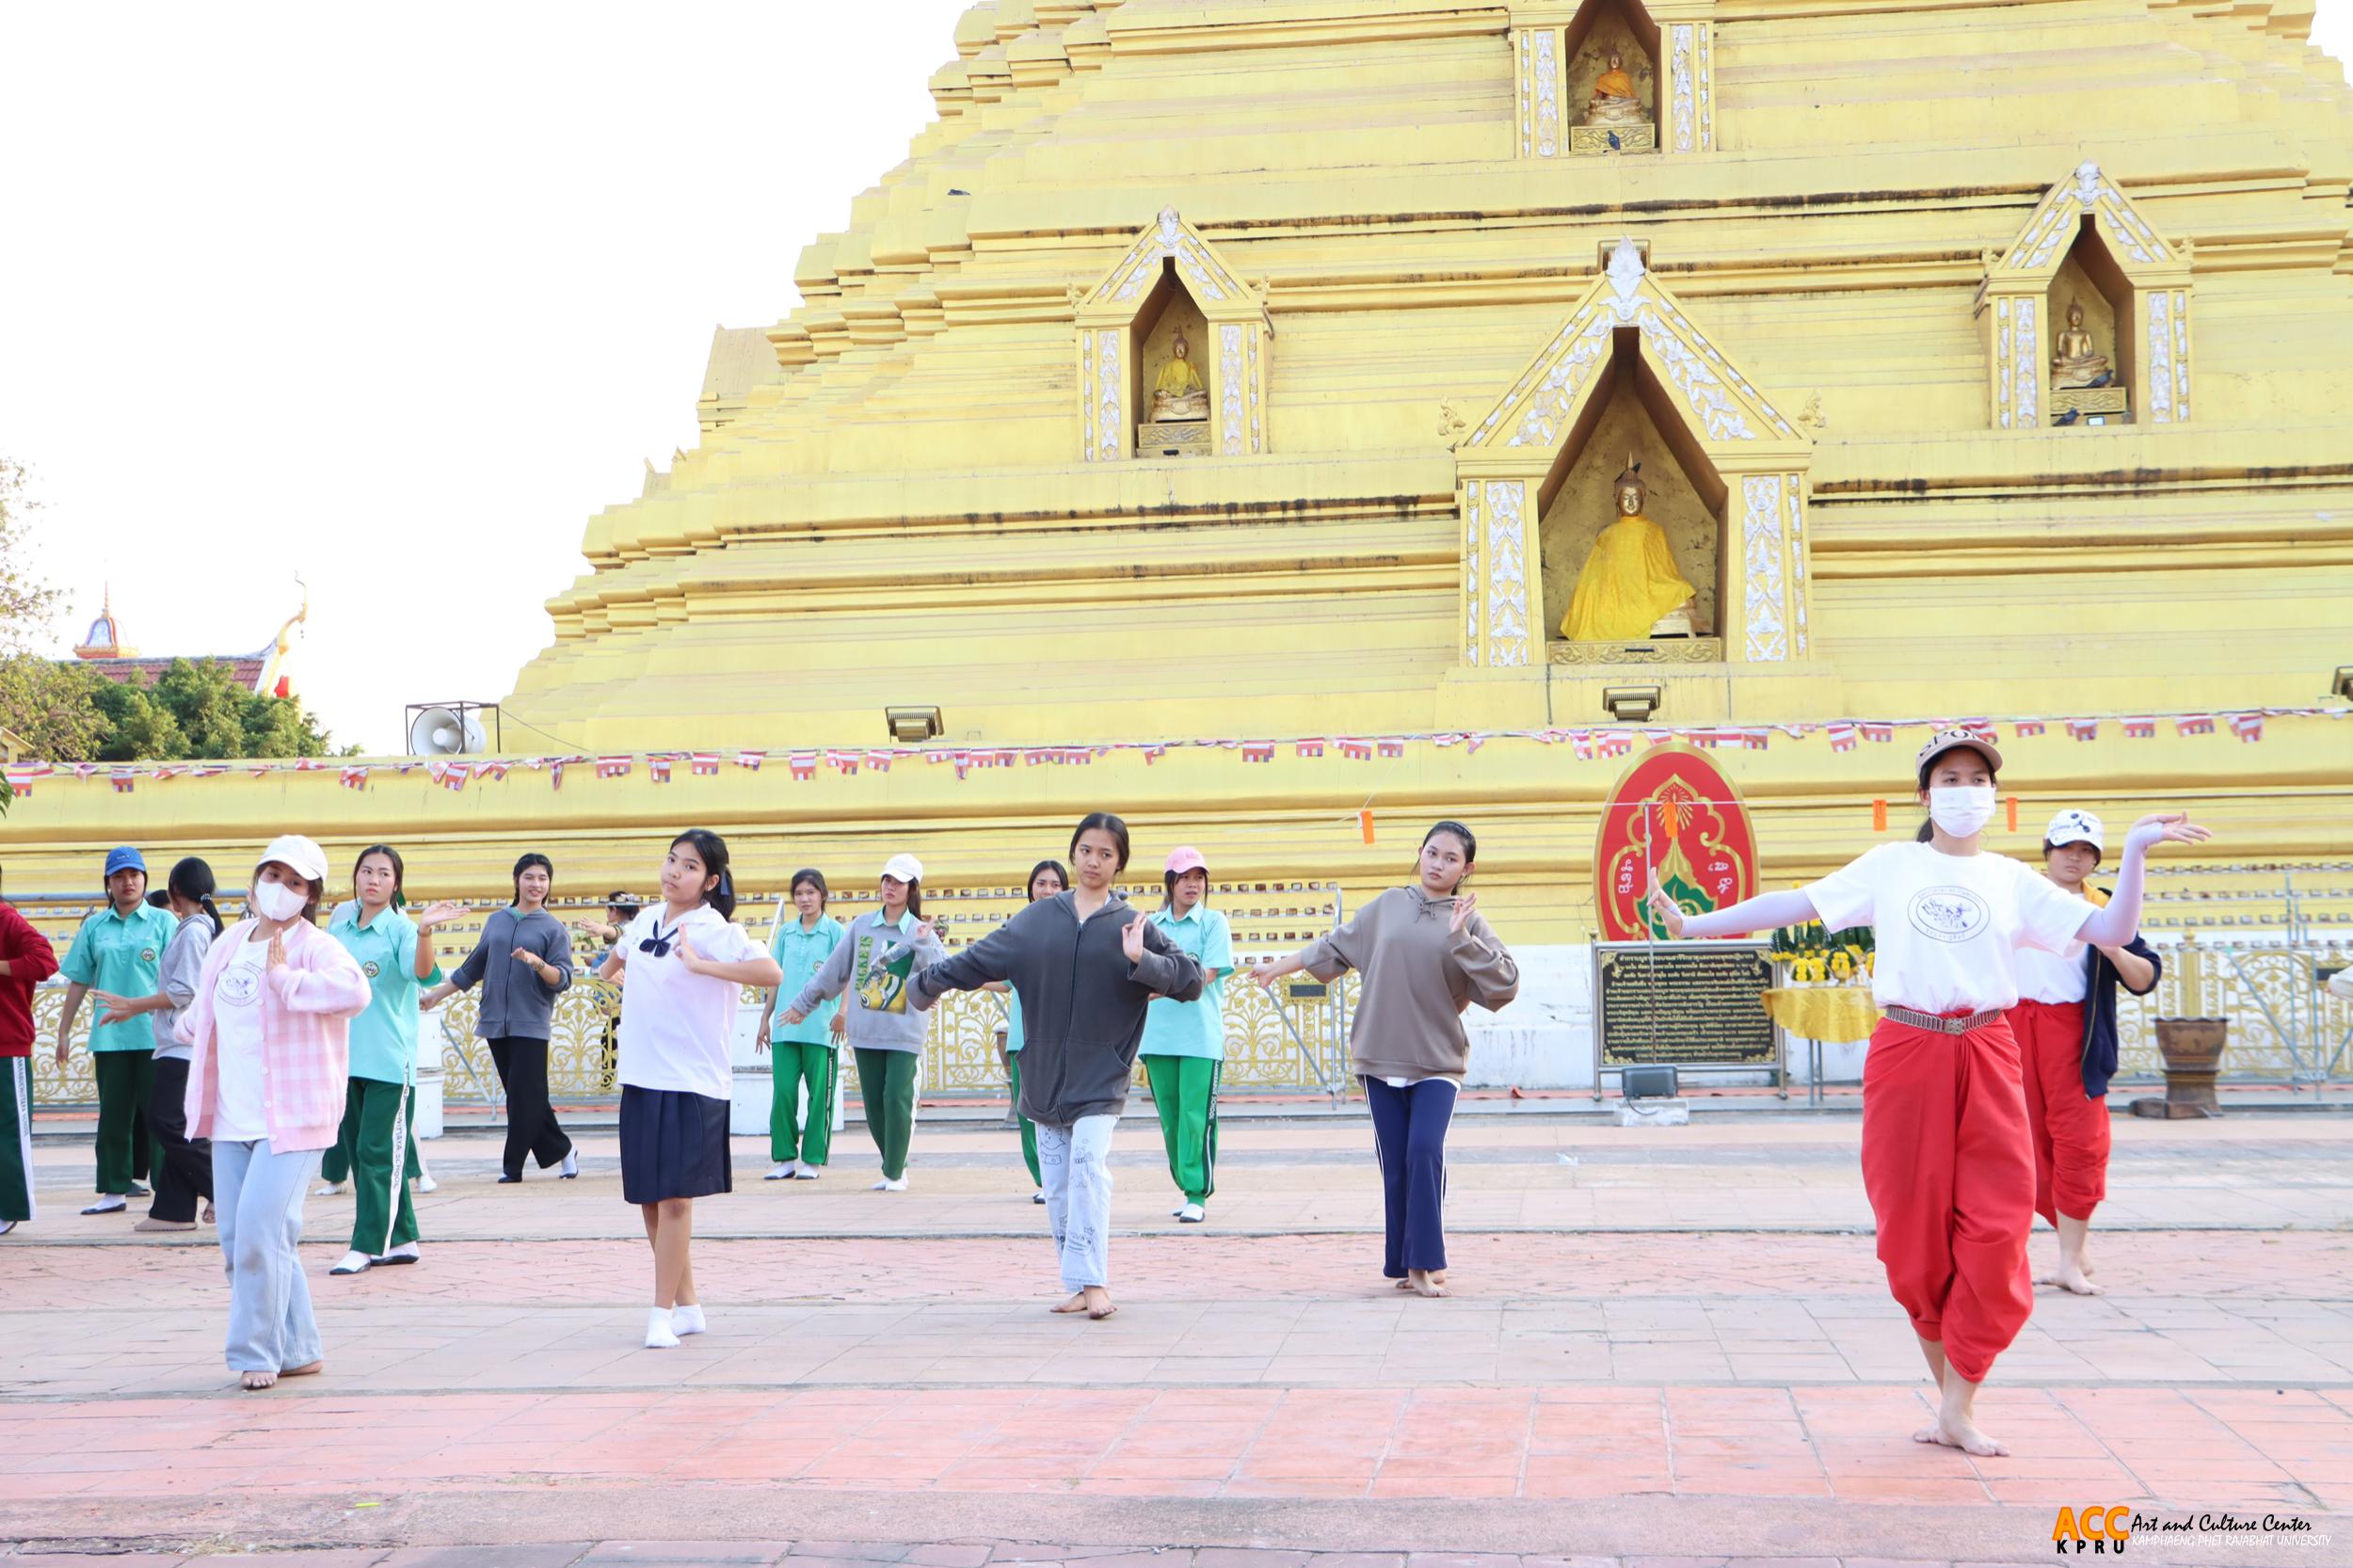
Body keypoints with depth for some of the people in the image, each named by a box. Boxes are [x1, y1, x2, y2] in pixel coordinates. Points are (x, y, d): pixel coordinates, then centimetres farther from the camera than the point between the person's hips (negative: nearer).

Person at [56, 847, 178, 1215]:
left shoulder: (163, 922, 2)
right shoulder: (94, 926, 11)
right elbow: (79, 981, 14)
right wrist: (63, 1032, 13)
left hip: (154, 1036, -3)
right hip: (109, 1036, 3)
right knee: (113, 1115, 6)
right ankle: (114, 1190, 13)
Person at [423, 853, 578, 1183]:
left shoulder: (554, 929, 2)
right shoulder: (496, 920, 15)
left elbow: (563, 979, -5)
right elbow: (473, 967, 23)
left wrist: (538, 963, -23)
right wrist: (437, 994, 24)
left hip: (531, 1023, -4)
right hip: (496, 1022, 4)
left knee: (525, 1096, -8)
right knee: (520, 1095, 5)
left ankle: (512, 1165, 2)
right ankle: (561, 1150, 17)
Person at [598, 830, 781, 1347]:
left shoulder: (712, 930, -11)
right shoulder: (645, 920, 10)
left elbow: (771, 972, -29)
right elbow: (621, 954, 36)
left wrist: (701, 965, -29)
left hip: (692, 1084, -7)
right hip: (640, 1079, 7)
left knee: (674, 1197, -9)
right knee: (648, 1199, 10)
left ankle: (663, 1313, -3)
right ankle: (687, 1305, 22)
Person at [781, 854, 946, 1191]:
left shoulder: (922, 933, 0)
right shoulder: (862, 925, 7)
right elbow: (834, 971, 15)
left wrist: (923, 944, -27)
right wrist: (804, 1003, 20)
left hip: (904, 1033, -3)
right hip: (865, 1031, 3)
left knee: (897, 1099, -10)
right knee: (873, 1102, 4)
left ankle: (895, 1172, 4)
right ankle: (893, 1166, 21)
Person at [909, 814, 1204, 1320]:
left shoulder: (1131, 924, 2)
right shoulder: (1039, 918, 8)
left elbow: (1191, 980, -3)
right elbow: (981, 958, 15)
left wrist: (1142, 961, -17)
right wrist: (928, 982, 14)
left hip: (1101, 1075, -3)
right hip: (1046, 1073, 3)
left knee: (1089, 1163, -21)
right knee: (1057, 1187, 4)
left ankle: (1093, 1280, -21)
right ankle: (1081, 1286, 14)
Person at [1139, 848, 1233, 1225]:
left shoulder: (1214, 922, 1)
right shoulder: (1152, 924, 13)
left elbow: (1206, 976, -10)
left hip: (1201, 1035, -4)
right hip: (1158, 1034, 4)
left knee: (1196, 1117, -10)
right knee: (1170, 1118, 7)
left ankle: (1198, 1195, -7)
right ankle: (1186, 1187, 19)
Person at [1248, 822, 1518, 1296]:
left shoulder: (1469, 922, 2)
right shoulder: (1388, 906, 8)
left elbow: (1504, 985, -10)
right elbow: (1335, 946, 21)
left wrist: (1461, 937, -17)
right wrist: (1278, 968, 26)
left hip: (1437, 1063, -2)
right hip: (1381, 1060, 2)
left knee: (1425, 1151, -17)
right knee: (1394, 1164, 3)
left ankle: (1426, 1262, -10)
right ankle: (1404, 1264, 12)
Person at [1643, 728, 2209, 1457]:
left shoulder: (2013, 880, 11)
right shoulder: (1890, 866, 8)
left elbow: (2111, 932, 7)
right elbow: (1796, 904, 6)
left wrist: (2134, 851, -5)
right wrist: (1695, 924, 3)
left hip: (1986, 1059, 1)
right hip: (1907, 1055, -1)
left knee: (1993, 1235, -6)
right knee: (1915, 1235, 1)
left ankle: (1958, 1411, 4)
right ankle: (1947, 1390, 18)